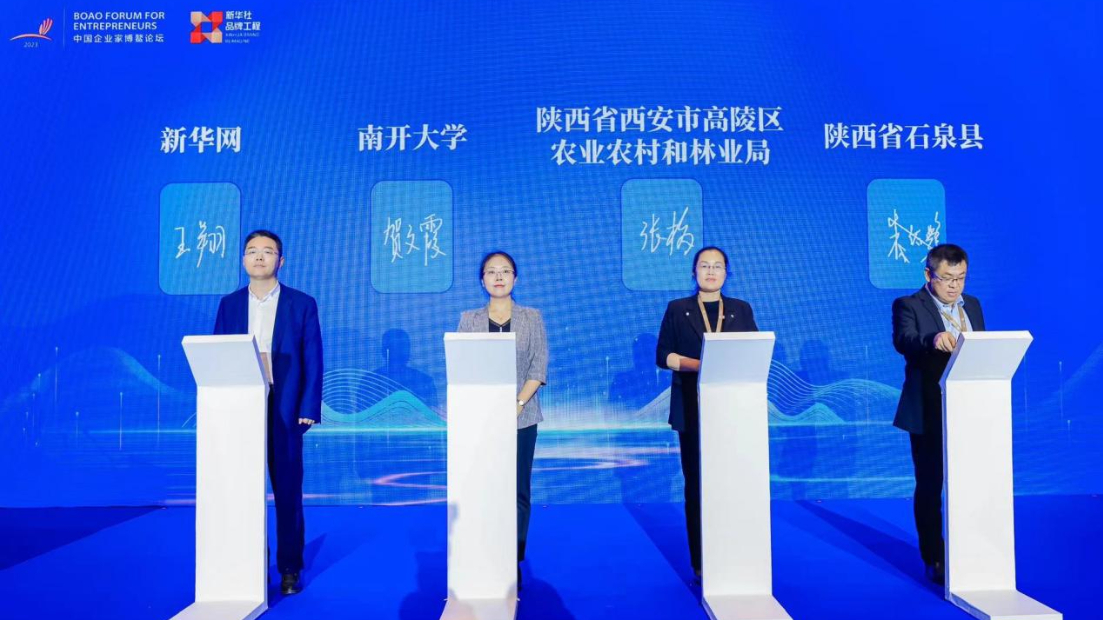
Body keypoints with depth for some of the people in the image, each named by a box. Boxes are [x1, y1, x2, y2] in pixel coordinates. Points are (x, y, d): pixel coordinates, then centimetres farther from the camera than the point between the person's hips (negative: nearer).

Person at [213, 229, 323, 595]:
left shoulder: (302, 304, 2)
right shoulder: (229, 304, 9)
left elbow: (312, 361, -1)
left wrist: (308, 409, -9)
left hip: (284, 409, -2)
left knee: (287, 491, 5)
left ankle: (290, 569, 15)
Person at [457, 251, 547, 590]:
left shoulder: (532, 317, 7)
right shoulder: (469, 319, 8)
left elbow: (539, 367, 0)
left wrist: (518, 403, -12)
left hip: (522, 418, 0)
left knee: (518, 491, 2)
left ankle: (514, 565, 10)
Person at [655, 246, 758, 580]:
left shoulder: (741, 309, 13)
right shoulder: (677, 309, 8)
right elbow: (664, 356, 1)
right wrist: (700, 365, -14)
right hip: (693, 409, -1)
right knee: (697, 483, 0)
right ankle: (700, 563, 6)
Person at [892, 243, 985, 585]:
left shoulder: (972, 305, 14)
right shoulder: (908, 305, -5)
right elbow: (902, 340, -23)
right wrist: (933, 339, -44)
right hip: (930, 413, -5)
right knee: (929, 486, 4)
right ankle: (934, 560, 15)